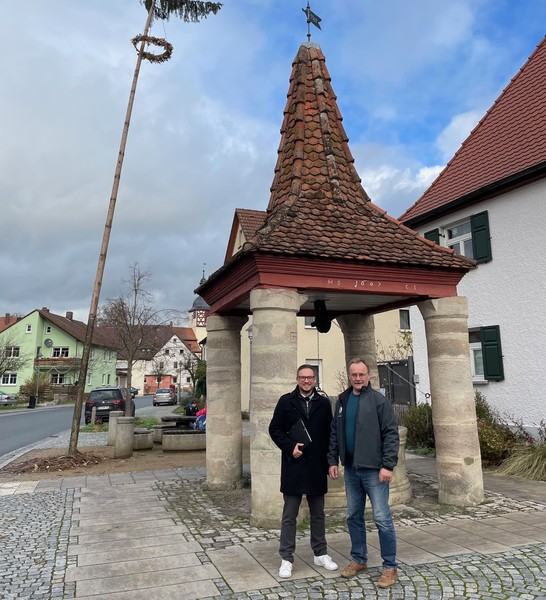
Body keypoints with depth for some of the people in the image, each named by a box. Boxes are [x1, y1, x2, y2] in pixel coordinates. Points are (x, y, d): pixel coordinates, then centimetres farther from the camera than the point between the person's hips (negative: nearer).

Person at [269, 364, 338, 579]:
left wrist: (330, 460, 2)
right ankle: (286, 558, 15)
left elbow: (330, 433, 7)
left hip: (317, 467, 2)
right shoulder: (286, 401, -2)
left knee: (318, 513, 15)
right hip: (293, 466, -2)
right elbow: (274, 429, -1)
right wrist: (290, 447, -13)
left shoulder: (324, 403, 4)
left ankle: (320, 553, 29)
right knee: (289, 515, 6)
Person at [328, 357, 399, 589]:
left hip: (374, 469, -5)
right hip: (351, 469, 6)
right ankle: (358, 560, 30)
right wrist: (332, 460, 7)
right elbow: (335, 433, 13)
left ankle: (390, 567, 13)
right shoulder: (342, 400, 9)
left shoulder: (379, 400, -8)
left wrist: (387, 465, -16)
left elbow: (391, 434, -11)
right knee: (354, 517, 15)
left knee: (382, 518, -1)